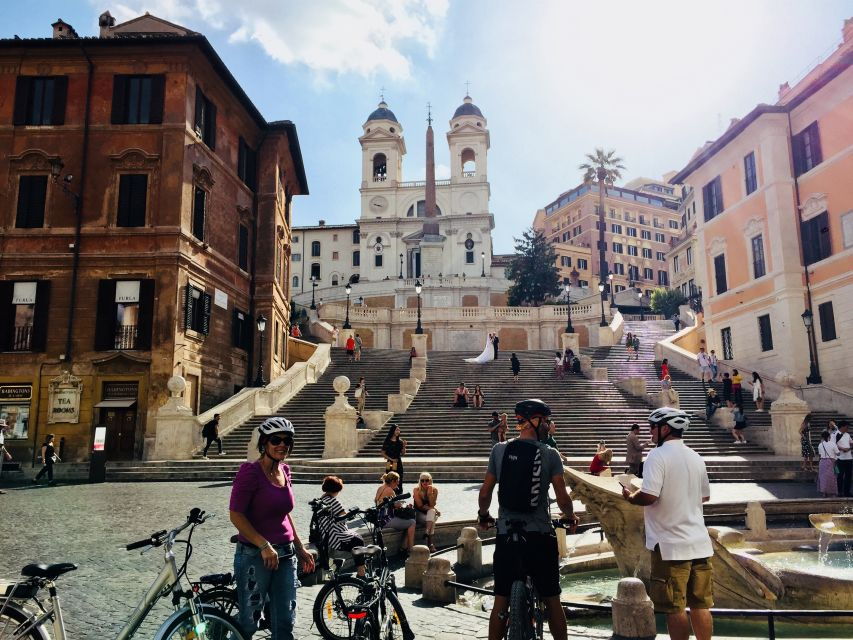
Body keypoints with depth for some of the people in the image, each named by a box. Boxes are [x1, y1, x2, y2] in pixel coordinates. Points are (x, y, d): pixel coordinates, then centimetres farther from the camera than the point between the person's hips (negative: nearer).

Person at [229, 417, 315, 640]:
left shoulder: (285, 471, 7)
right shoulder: (250, 471, -14)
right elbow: (236, 514, -17)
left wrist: (300, 548, 19)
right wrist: (264, 545, -23)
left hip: (285, 555, 6)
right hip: (254, 555, -6)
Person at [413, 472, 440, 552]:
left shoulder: (434, 490, -5)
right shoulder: (416, 490, -11)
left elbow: (432, 505, -11)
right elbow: (420, 506, -13)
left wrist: (430, 493, -22)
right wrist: (435, 509, -16)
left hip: (431, 514, 3)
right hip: (419, 513, -2)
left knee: (431, 511, -33)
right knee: (432, 521, -31)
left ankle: (427, 532, -41)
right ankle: (430, 543, -31)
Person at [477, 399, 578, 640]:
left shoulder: (499, 450, -2)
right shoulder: (549, 454, -7)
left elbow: (485, 493, 1)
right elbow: (562, 498, -7)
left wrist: (483, 516, 19)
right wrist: (570, 518, 14)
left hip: (506, 534, 2)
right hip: (540, 536, -1)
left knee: (501, 600, 10)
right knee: (551, 600, 13)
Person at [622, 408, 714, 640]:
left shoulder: (658, 456, -14)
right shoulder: (696, 457, 8)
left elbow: (648, 496, -23)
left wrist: (629, 496, -4)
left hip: (670, 545, -7)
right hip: (699, 542, 7)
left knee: (675, 609, 3)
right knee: (701, 605, 15)